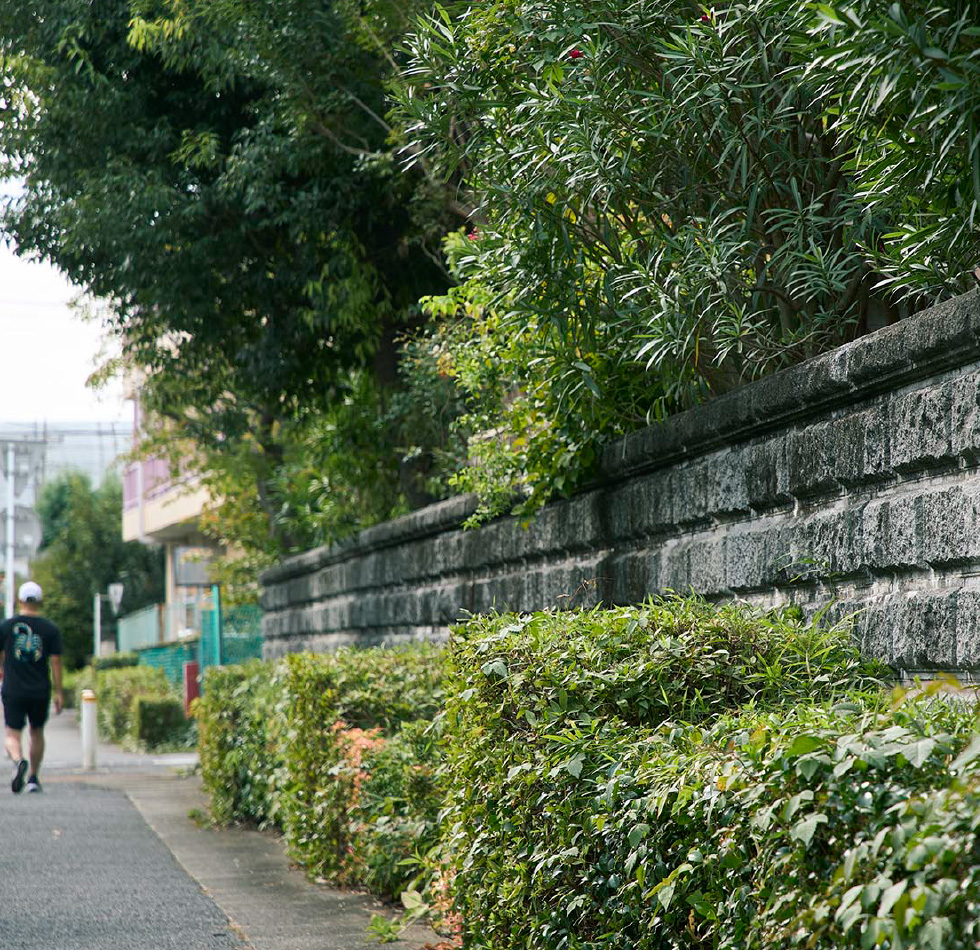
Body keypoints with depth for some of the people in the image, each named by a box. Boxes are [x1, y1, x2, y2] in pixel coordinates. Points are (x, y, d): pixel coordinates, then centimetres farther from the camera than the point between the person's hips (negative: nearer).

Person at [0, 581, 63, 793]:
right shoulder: (51, 629, -1)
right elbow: (56, 661, -4)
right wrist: (59, 693, 0)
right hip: (40, 691, 1)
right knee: (37, 732, 20)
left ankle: (19, 760, -29)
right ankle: (33, 778, 23)